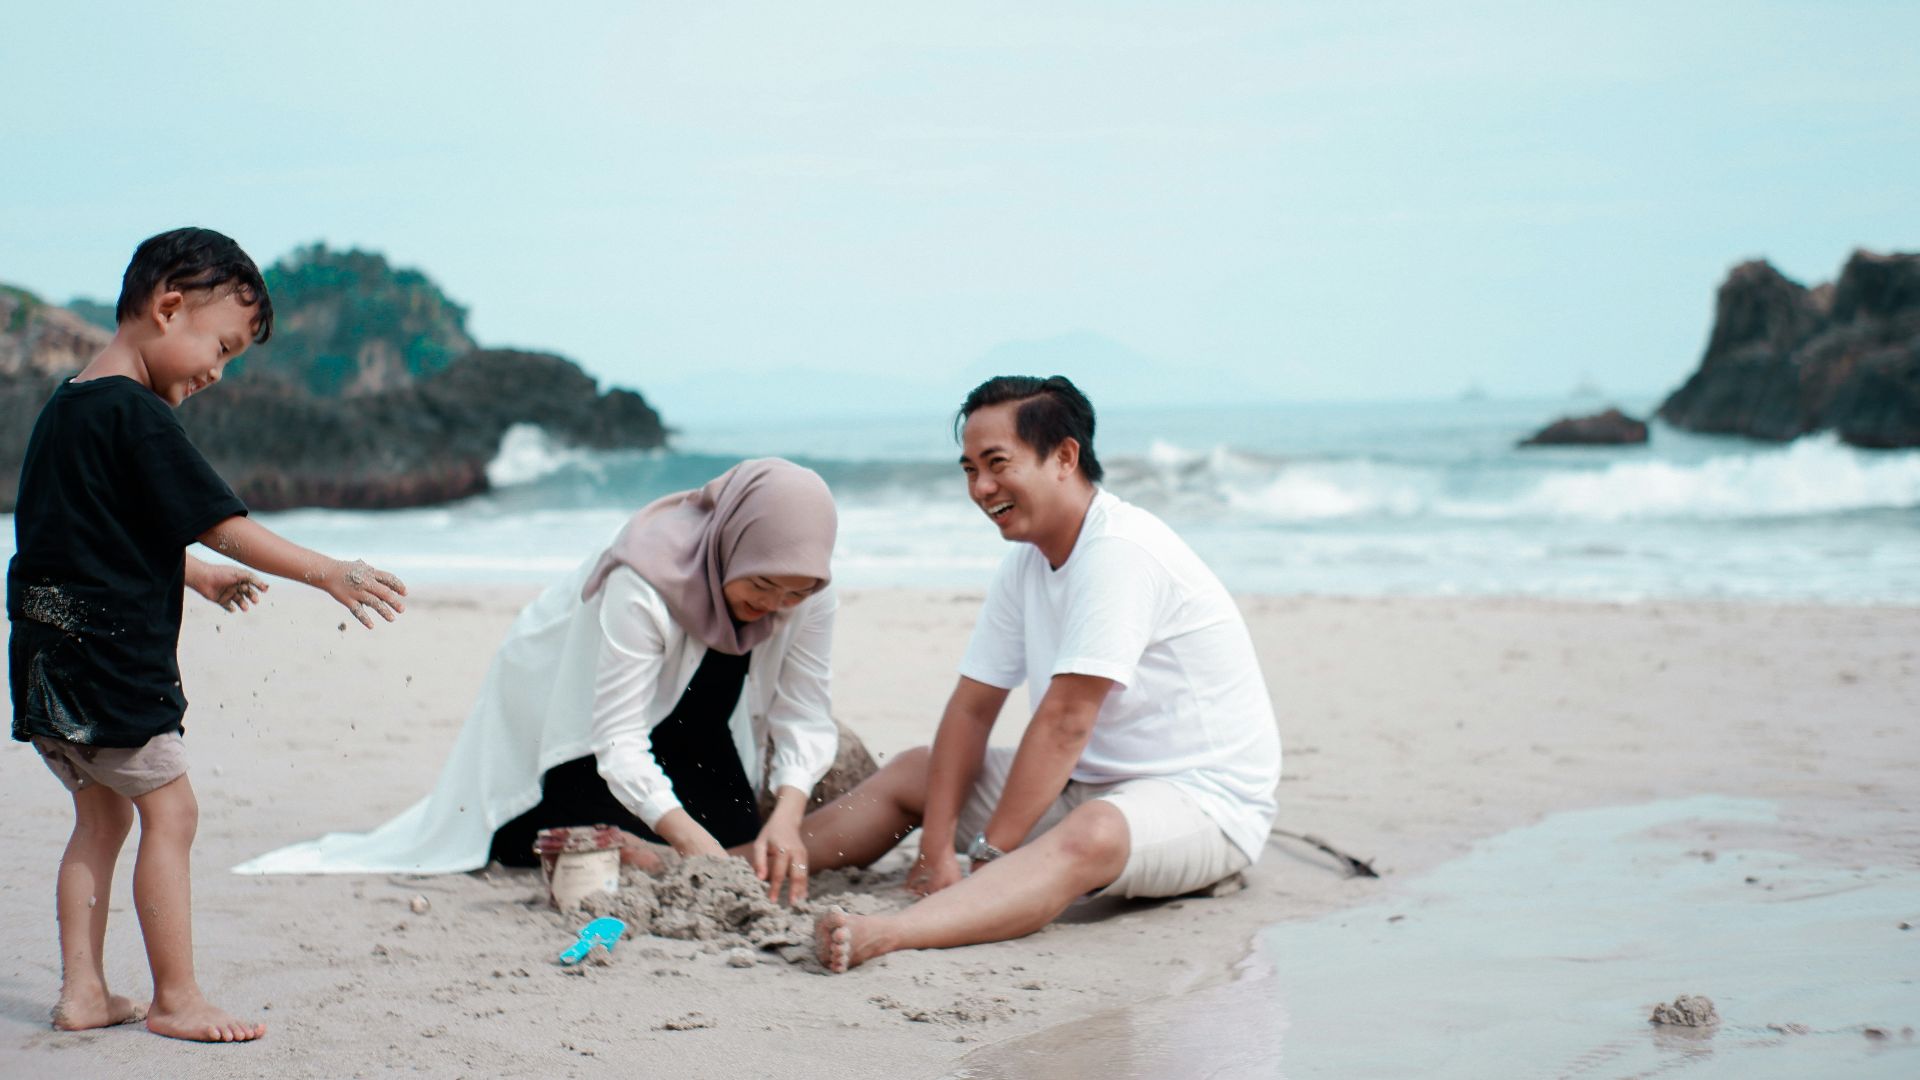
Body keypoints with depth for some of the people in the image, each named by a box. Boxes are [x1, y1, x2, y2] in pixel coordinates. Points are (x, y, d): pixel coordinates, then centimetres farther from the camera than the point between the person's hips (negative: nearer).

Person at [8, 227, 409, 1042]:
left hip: (50, 655, 10)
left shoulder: (66, 405, 15)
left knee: (100, 818, 15)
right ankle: (176, 999, 4)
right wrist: (328, 573, -14)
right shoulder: (137, 416, -16)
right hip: (111, 654, -10)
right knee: (168, 813, -1)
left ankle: (82, 991, 17)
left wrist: (200, 577, 37)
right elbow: (220, 524, -17)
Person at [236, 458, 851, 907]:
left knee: (745, 844, -6)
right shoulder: (644, 582, -38)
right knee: (642, 858, -15)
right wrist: (693, 841, -48)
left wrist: (786, 818, -38)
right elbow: (619, 746, -38)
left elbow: (803, 714, -21)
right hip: (561, 696, -5)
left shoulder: (805, 587, -22)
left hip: (677, 706, 5)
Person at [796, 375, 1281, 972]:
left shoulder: (1118, 551, -22)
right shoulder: (1026, 563, 6)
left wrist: (987, 854, -22)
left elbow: (1065, 721, -24)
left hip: (1206, 796, -10)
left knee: (1088, 835, -41)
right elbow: (972, 707, 3)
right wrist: (936, 851, -8)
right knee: (911, 771, 12)